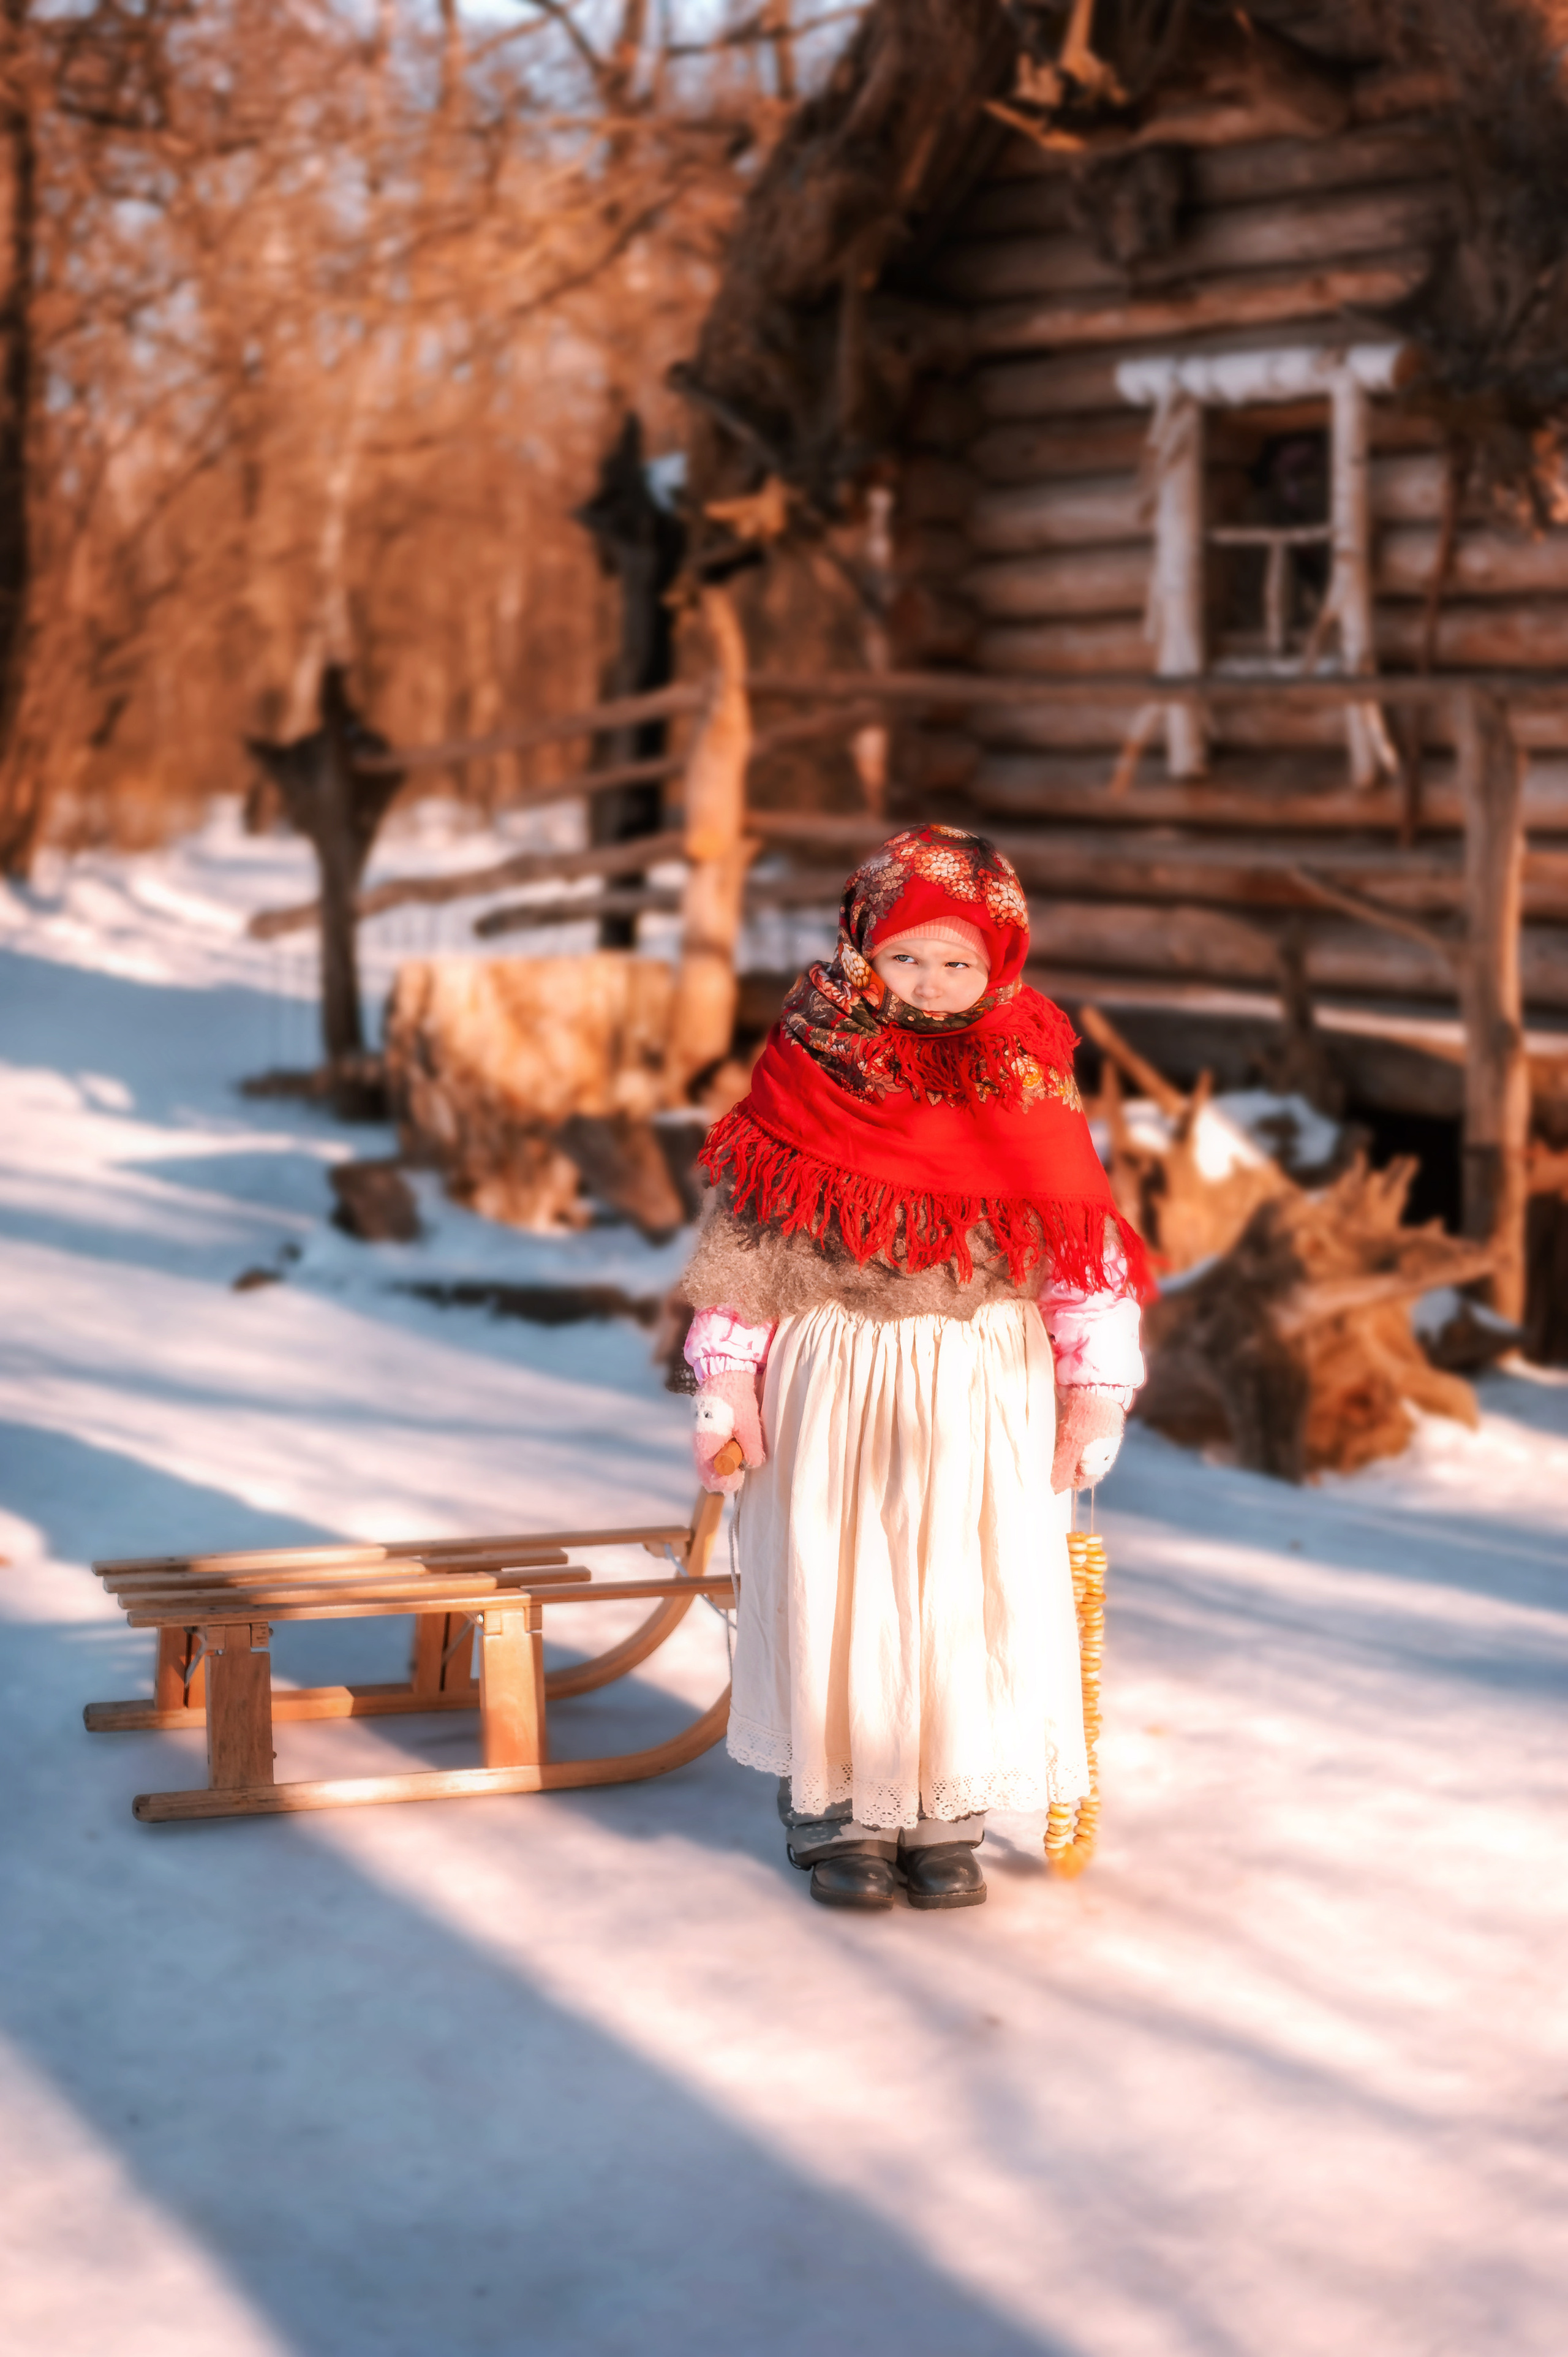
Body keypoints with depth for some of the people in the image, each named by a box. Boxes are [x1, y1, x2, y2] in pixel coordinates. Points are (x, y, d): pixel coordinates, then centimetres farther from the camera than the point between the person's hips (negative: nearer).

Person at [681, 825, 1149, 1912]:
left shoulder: (1031, 1092, 0)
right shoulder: (810, 1070, -2)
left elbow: (1085, 1245, 2)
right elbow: (741, 1236, 1)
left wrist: (1095, 1391, -3)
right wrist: (728, 1378, -4)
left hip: (986, 1388, 1)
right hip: (833, 1382, -1)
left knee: (975, 1606, 3)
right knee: (835, 1593, 3)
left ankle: (948, 1818, 16)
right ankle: (840, 1813, 15)